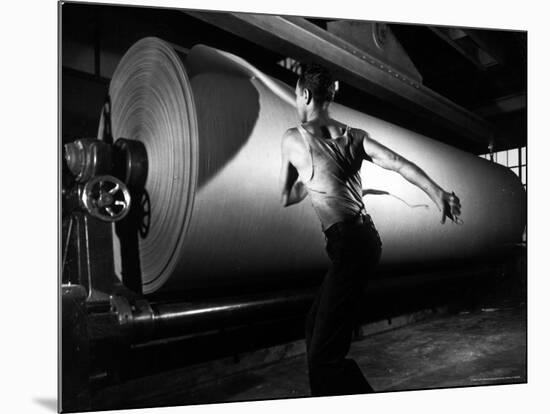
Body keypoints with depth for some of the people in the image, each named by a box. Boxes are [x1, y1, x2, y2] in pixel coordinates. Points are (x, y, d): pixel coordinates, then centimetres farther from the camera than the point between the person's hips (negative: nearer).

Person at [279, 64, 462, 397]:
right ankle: (325, 398, 35)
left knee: (325, 356, -6)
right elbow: (398, 163, -3)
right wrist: (437, 192, -12)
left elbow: (286, 198, 12)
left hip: (348, 243, -8)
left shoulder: (292, 139, 1)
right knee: (317, 325, 22)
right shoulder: (354, 136, 13)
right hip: (367, 237, 8)